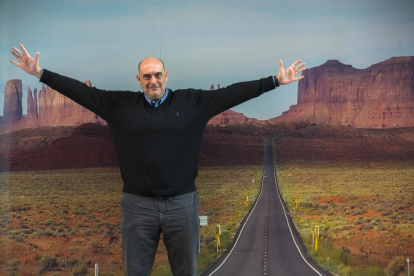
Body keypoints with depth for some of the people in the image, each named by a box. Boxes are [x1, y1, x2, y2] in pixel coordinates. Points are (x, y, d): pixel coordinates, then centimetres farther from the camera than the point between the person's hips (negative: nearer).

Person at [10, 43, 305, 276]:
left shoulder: (192, 102, 1)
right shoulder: (120, 104, 3)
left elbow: (232, 93, -1)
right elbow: (82, 91, 3)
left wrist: (275, 81, -5)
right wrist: (40, 73, 0)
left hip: (182, 203, 0)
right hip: (138, 205, 0)